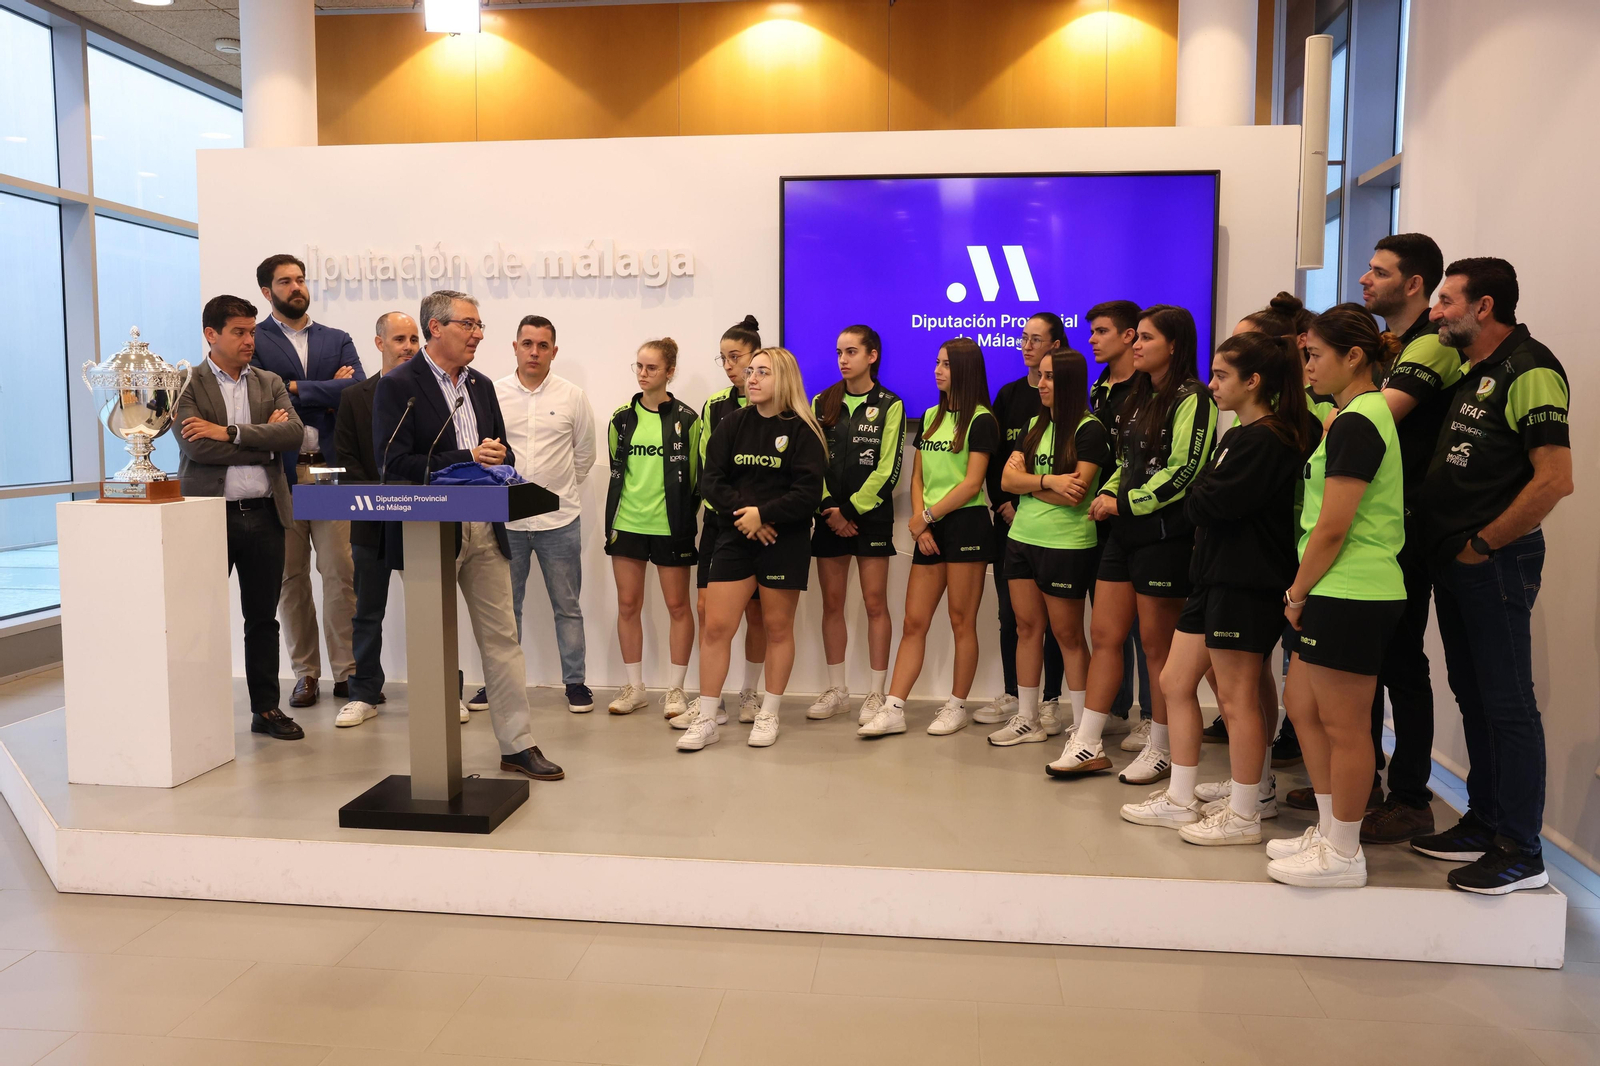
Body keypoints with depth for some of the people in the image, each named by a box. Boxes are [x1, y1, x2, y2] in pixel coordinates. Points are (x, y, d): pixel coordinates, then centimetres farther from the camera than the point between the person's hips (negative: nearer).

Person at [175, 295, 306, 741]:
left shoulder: (270, 383, 12)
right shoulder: (187, 386, 1)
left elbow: (294, 433, -4)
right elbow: (197, 448, -13)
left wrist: (231, 432, -13)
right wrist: (263, 442, -8)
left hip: (264, 513, 3)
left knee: (263, 617, 9)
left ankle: (266, 708, 18)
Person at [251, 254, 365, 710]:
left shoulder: (337, 340, 14)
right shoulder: (254, 340, 5)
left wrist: (297, 390, -7)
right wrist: (328, 392, -6)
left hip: (331, 470, 1)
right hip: (280, 472, -1)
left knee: (340, 573, -2)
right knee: (291, 577, 6)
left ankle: (346, 670, 7)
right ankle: (305, 672, 15)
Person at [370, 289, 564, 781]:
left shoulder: (481, 386, 14)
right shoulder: (398, 386, -7)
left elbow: (503, 454, 18)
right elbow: (395, 463, -16)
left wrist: (497, 457, -6)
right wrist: (467, 460, -19)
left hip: (485, 531, 6)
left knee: (502, 638, 6)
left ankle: (517, 744, 14)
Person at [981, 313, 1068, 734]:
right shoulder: (1008, 395, 13)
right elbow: (994, 458, 10)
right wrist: (1004, 504, -2)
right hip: (1010, 520, 5)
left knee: (1050, 614, 1)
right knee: (1010, 612, 9)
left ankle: (1050, 702, 10)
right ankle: (1011, 697, 20)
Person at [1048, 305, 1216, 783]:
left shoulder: (1191, 399, -9)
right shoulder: (1140, 398, 18)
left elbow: (1183, 472, -17)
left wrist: (1124, 504, -14)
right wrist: (1107, 495, 4)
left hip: (1165, 533, -8)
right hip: (1125, 530, 8)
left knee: (1157, 645, 1)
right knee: (1103, 635, 7)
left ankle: (1161, 750, 15)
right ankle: (1088, 744, 13)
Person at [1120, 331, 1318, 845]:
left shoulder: (1266, 441, -15)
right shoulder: (1238, 437, 17)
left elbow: (1210, 506, -21)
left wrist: (1196, 496, -2)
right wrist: (1204, 498, -3)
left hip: (1246, 584, -10)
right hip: (1215, 575, 10)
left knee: (1236, 696, -1)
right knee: (1175, 682, 11)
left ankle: (1243, 815, 12)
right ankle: (1180, 799, 20)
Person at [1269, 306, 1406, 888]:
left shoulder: (1355, 423, -15)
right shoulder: (1367, 414, 17)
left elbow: (1332, 528, -18)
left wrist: (1297, 592, -7)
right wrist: (1304, 592, 15)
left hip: (1350, 596, -10)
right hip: (1339, 595, 10)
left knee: (1342, 726, 1)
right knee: (1302, 705, 17)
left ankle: (1343, 855, 14)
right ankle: (1330, 831, 29)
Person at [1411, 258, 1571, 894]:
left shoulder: (1529, 370, -13)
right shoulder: (1470, 372, 15)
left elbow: (1555, 479, -21)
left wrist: (1483, 544, -15)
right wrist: (1448, 547, 10)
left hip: (1495, 562, -9)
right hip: (1452, 559, 9)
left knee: (1507, 704, -2)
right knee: (1473, 696, 15)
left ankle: (1520, 852, 7)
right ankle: (1483, 823, 27)